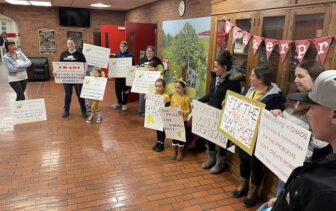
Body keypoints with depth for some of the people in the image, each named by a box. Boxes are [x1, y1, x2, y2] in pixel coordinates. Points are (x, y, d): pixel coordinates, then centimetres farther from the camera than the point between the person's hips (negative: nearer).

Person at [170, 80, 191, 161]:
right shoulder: (173, 97, 0)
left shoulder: (186, 98, -13)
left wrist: (183, 112, -29)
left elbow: (189, 110, -12)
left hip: (183, 120, -4)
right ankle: (174, 151, 26)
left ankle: (180, 152, 22)